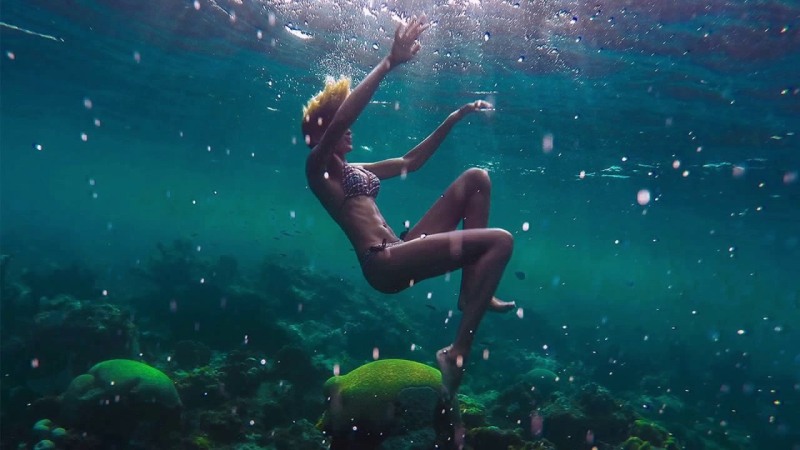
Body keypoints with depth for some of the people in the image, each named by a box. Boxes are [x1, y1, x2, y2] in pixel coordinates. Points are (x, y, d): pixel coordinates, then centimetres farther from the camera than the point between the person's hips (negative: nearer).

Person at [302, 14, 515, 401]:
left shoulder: (354, 171, 26)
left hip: (400, 252, 9)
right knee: (501, 240, -18)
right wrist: (390, 62, -19)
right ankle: (458, 351, -16)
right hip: (383, 264, -9)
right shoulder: (317, 167, 1)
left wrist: (455, 117, 29)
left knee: (476, 178, 9)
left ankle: (472, 292, 3)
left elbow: (412, 161, 31)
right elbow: (342, 115, -17)